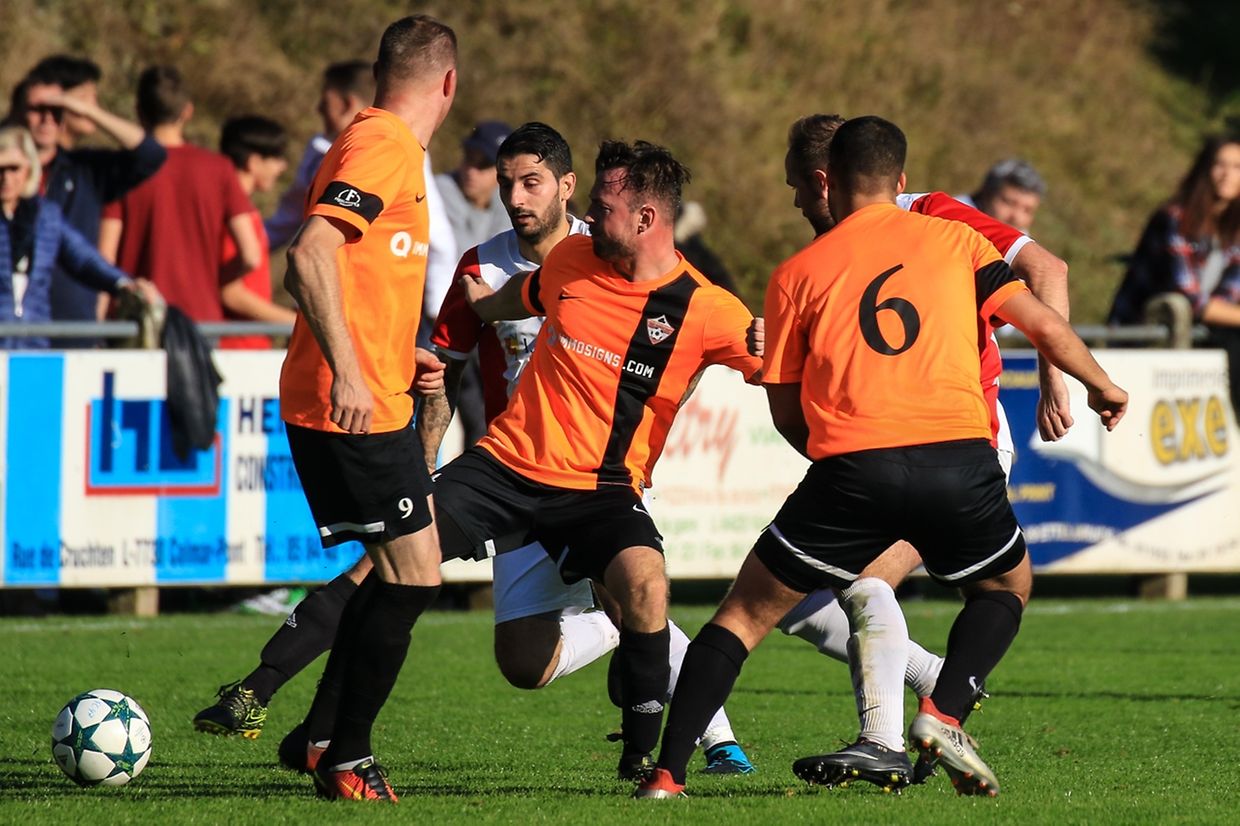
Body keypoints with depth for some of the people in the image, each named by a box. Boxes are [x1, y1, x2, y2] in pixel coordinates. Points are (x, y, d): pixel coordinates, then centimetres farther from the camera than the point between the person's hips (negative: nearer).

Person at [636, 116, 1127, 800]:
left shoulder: (797, 274, 13)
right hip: (958, 456, 0)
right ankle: (943, 715, 5)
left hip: (849, 467, 0)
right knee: (1008, 585, 29)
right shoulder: (953, 241, 14)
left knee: (745, 613, 14)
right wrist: (1101, 386, 28)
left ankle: (667, 774, 4)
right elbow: (1042, 324, 11)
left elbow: (786, 412, 14)